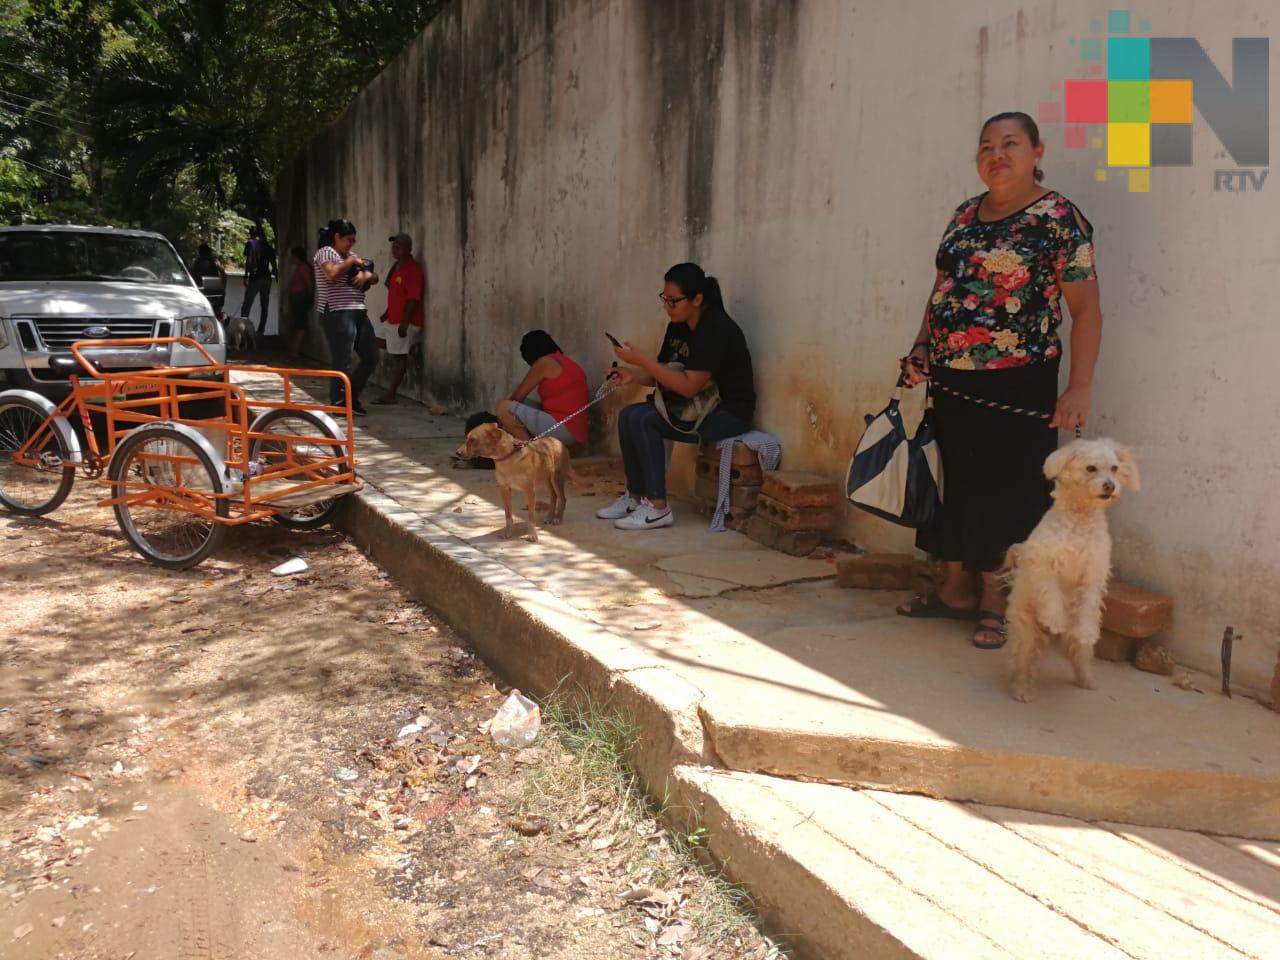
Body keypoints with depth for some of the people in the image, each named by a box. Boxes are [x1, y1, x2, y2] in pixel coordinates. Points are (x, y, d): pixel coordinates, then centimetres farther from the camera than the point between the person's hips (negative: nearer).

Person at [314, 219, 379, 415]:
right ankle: (337, 403, 5)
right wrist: (351, 262, -9)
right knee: (341, 361, -5)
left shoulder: (352, 255, 21)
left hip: (358, 313, 8)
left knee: (371, 356, 8)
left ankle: (352, 396, 23)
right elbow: (332, 274, -23)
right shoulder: (325, 252, -3)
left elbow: (375, 278, 21)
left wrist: (366, 274, -2)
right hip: (337, 315, -8)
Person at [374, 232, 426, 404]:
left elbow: (413, 299, -21)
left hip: (404, 321, -10)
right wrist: (387, 312, 23)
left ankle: (390, 395, 1)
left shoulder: (413, 269, -16)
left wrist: (404, 322, -24)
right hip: (392, 319, 10)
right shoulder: (397, 266, 14)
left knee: (398, 356, -4)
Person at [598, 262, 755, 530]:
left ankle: (658, 507, -18)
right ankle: (635, 496, 5)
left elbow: (689, 387, -25)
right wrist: (633, 375, -9)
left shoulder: (716, 328, -20)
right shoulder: (678, 326, 7)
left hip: (728, 414, -9)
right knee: (628, 415, -4)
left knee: (643, 419, -22)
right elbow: (662, 374, 12)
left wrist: (642, 360, -24)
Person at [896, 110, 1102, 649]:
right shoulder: (965, 215, 12)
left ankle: (996, 602, 14)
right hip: (951, 382, 7)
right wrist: (920, 349, 9)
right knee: (956, 481, 12)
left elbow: (1086, 309, -9)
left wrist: (1079, 387, -16)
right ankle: (956, 589, 26)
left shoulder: (1059, 217, -7)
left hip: (1018, 384, -6)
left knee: (1007, 489, 0)